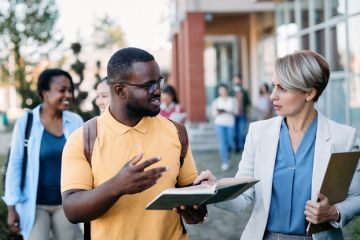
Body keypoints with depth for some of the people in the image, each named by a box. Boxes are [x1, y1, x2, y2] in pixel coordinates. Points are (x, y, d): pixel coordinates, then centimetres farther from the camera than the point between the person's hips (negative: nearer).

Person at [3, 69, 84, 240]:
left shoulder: (75, 121, -2)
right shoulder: (26, 122, -10)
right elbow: (15, 165, -5)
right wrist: (12, 206, -6)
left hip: (65, 203, 3)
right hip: (35, 204, -3)